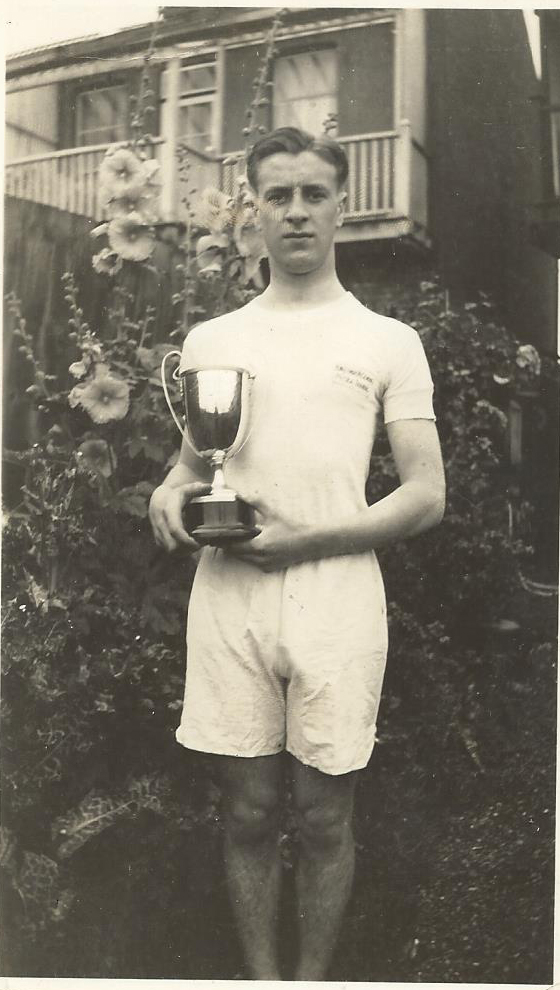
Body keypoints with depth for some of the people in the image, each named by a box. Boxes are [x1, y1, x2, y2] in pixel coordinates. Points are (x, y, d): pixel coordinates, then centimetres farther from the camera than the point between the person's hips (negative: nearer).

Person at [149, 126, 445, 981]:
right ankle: (261, 976, 27)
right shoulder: (210, 340, 14)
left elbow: (426, 497, 0)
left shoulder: (388, 341, 5)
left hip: (335, 594, -2)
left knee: (323, 816, 7)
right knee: (250, 809, 9)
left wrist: (305, 541, -13)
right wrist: (172, 493, -2)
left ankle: (313, 977, 26)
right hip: (228, 594, 2)